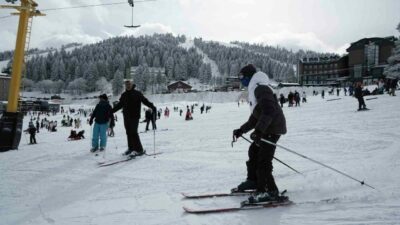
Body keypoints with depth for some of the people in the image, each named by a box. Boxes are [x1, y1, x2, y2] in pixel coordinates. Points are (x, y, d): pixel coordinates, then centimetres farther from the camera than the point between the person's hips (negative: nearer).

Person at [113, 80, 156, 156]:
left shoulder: (137, 94, -2)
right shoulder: (124, 95, 14)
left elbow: (145, 100, -8)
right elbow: (119, 105, 24)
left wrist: (152, 106, -22)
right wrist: (111, 111, 27)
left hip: (134, 116, -5)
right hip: (126, 117, 5)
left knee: (133, 132, -11)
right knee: (128, 133, 6)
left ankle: (139, 149, -5)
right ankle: (131, 148, 17)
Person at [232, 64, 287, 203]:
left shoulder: (261, 88, -15)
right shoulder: (255, 90, 19)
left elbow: (269, 111, -28)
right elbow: (255, 117, 23)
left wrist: (258, 130, -35)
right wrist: (241, 130, 20)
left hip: (273, 129, -11)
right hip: (266, 128, 11)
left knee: (263, 160, -12)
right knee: (254, 152, 20)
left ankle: (270, 192, -5)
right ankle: (253, 180, 35)